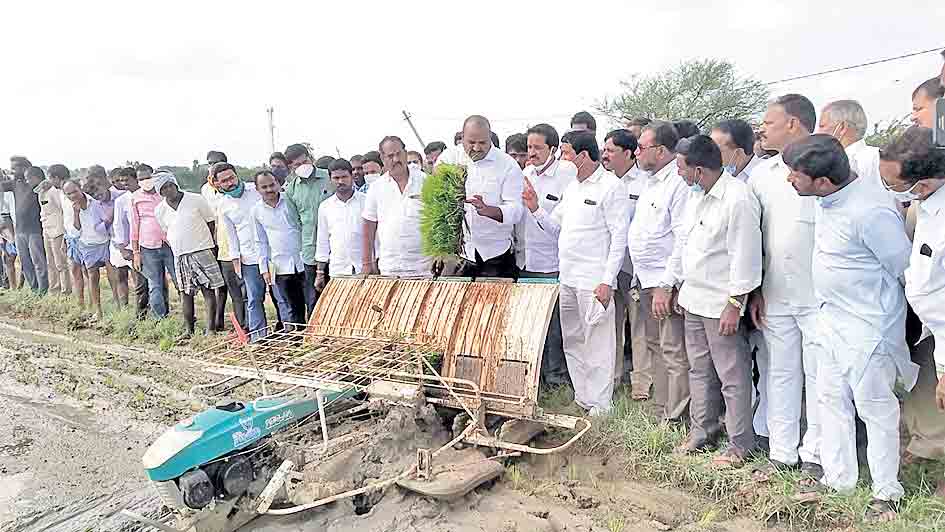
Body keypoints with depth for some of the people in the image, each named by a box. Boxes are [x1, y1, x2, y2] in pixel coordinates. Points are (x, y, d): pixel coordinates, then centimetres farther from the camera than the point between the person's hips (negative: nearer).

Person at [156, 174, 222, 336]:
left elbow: (211, 221, 4)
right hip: (179, 256, 4)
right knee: (185, 293, 7)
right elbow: (167, 232, 18)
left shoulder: (196, 200, -5)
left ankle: (211, 328, -1)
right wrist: (176, 247, 9)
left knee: (208, 289, -5)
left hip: (202, 251, -3)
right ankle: (189, 330, 15)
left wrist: (206, 243, 3)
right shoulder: (160, 211, 6)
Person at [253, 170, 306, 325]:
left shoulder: (291, 199, 1)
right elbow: (261, 242, 12)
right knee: (288, 309, 2)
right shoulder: (257, 210, 7)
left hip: (302, 263, -1)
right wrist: (264, 269, 8)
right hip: (280, 267, 1)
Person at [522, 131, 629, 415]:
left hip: (594, 281, -8)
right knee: (572, 342, 15)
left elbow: (619, 237, -13)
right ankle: (582, 398, 27)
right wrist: (535, 209, 3)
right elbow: (556, 227, 20)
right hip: (567, 278, 8)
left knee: (597, 345, -1)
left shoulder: (611, 186, -9)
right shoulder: (572, 187, 16)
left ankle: (600, 406, 9)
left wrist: (607, 281, -18)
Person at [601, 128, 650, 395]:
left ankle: (642, 385, 12)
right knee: (610, 323, 14)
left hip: (634, 265, -6)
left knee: (640, 325, 1)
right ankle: (610, 379, 27)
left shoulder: (644, 183, -8)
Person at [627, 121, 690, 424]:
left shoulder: (679, 183, -16)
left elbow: (684, 239, -21)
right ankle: (660, 408, 29)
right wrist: (641, 279, 16)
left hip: (666, 281, -10)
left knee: (674, 352, -3)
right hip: (647, 279, 10)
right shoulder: (652, 181, 15)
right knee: (655, 345, 17)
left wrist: (665, 285, -22)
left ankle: (677, 419, 7)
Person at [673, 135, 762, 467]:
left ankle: (740, 444, 15)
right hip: (694, 299, 9)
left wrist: (734, 305, -18)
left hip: (720, 305, -9)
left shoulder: (738, 199, -19)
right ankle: (702, 431, 32)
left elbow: (745, 256, -19)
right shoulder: (697, 197, 10)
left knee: (732, 377, 2)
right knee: (700, 371, 18)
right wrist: (682, 287, 19)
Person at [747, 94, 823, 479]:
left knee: (818, 375, 5)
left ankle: (815, 455, 20)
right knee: (780, 373, 12)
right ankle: (782, 452, 25)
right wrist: (754, 290, 7)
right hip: (775, 295, 5)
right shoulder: (761, 174, 10)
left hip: (817, 295, -5)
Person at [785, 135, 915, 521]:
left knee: (875, 407, 6)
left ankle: (886, 493, 25)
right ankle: (838, 480, 32)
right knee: (831, 400, 16)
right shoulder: (828, 200, 0)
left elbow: (904, 266, -15)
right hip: (832, 320, 9)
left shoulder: (870, 212, -26)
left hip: (867, 327, -9)